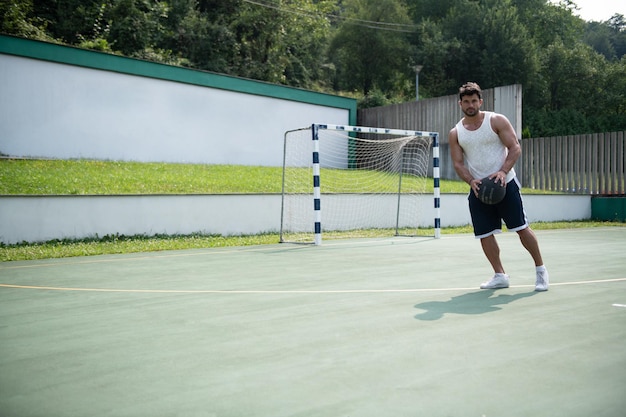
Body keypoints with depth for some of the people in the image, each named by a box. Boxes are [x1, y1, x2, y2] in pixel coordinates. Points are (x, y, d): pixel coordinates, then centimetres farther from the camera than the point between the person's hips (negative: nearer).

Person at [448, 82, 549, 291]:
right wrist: (471, 181, -14)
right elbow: (458, 163, 5)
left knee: (522, 228, -4)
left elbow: (515, 148, -6)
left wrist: (503, 171, -21)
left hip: (505, 184, -3)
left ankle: (540, 270, 13)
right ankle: (500, 276, 16)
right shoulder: (455, 133, 5)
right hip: (478, 189, 3)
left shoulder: (497, 120, -3)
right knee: (484, 234, 2)